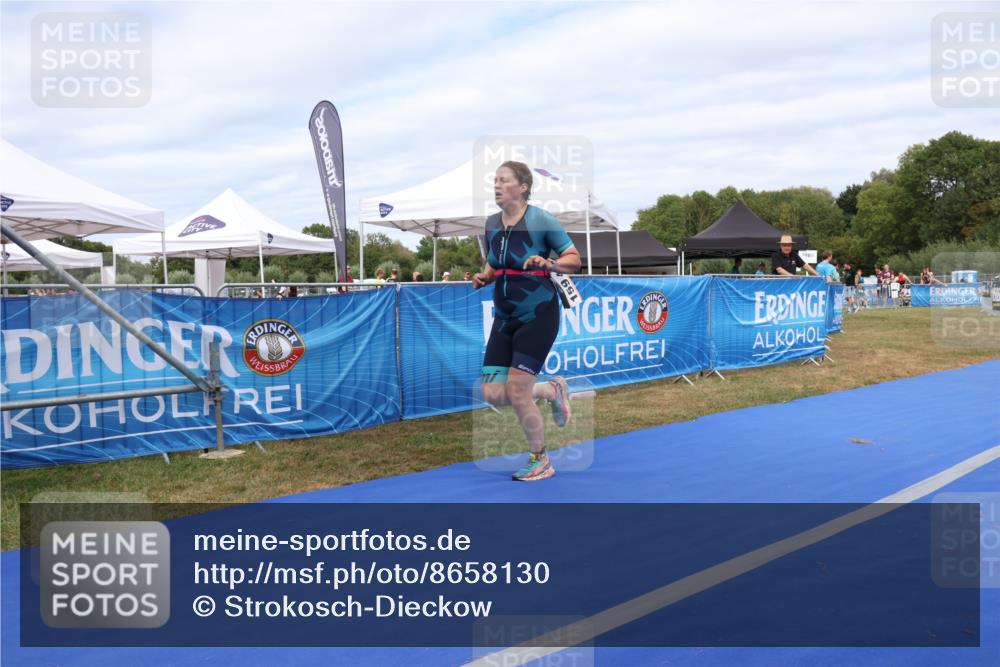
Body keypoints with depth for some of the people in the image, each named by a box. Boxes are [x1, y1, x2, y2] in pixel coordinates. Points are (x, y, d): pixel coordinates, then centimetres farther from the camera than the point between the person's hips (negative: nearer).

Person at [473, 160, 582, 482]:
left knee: (516, 391, -9)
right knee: (493, 393, -2)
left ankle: (541, 462, 14)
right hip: (505, 317, 6)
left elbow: (574, 259, -6)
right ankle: (552, 390, 27)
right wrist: (483, 277, 0)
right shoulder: (491, 223, 6)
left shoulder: (541, 220, -11)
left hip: (538, 315, -6)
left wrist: (548, 263, -24)